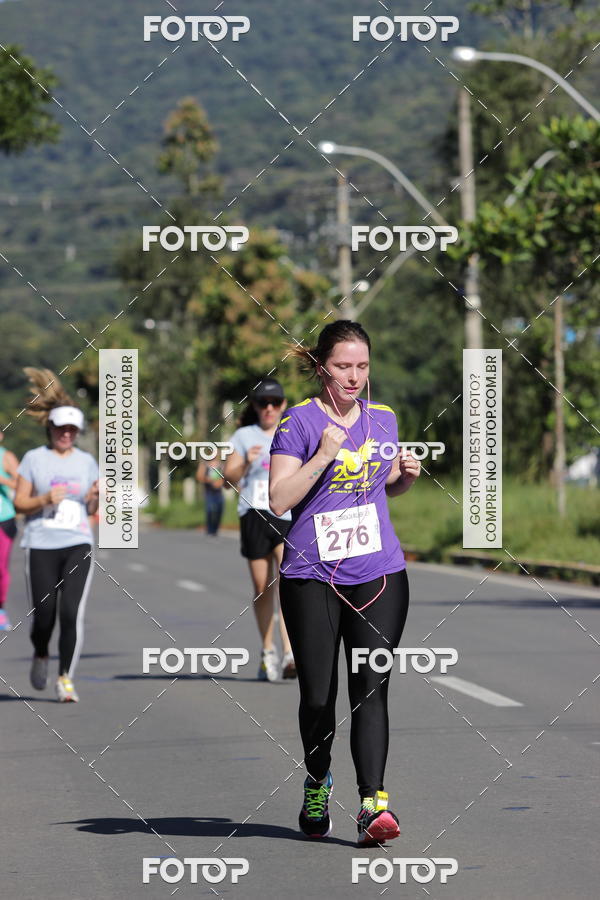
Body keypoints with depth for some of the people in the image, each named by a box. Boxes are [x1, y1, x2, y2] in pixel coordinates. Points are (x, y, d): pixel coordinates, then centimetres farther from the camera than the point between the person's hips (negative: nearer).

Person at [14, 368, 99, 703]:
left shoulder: (87, 461, 11)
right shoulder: (34, 459, 3)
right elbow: (19, 502, 3)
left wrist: (94, 497, -7)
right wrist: (45, 499, -14)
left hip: (78, 545, 1)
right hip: (41, 546, -1)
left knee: (73, 613, -12)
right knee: (44, 614, -1)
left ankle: (66, 678, -5)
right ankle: (41, 656, 31)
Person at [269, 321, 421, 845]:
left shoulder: (383, 419, 9)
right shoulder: (299, 421, -5)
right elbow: (279, 500, -10)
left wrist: (407, 476, 3)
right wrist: (323, 456, -20)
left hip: (380, 573, 3)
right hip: (312, 575, -2)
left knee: (371, 687, -8)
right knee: (318, 694, 3)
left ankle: (372, 803, -13)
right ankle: (317, 784, 29)